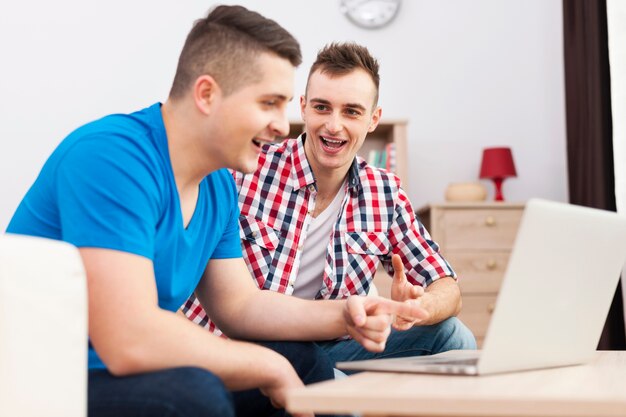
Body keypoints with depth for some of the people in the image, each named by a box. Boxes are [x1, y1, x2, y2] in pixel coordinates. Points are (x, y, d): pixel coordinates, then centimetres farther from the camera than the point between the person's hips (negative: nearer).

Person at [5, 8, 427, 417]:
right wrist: (270, 369, -19)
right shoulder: (114, 156, -24)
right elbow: (130, 341, -32)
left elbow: (239, 304, 14)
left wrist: (341, 316, -3)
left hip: (138, 373, 9)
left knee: (306, 364, 10)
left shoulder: (218, 187, 5)